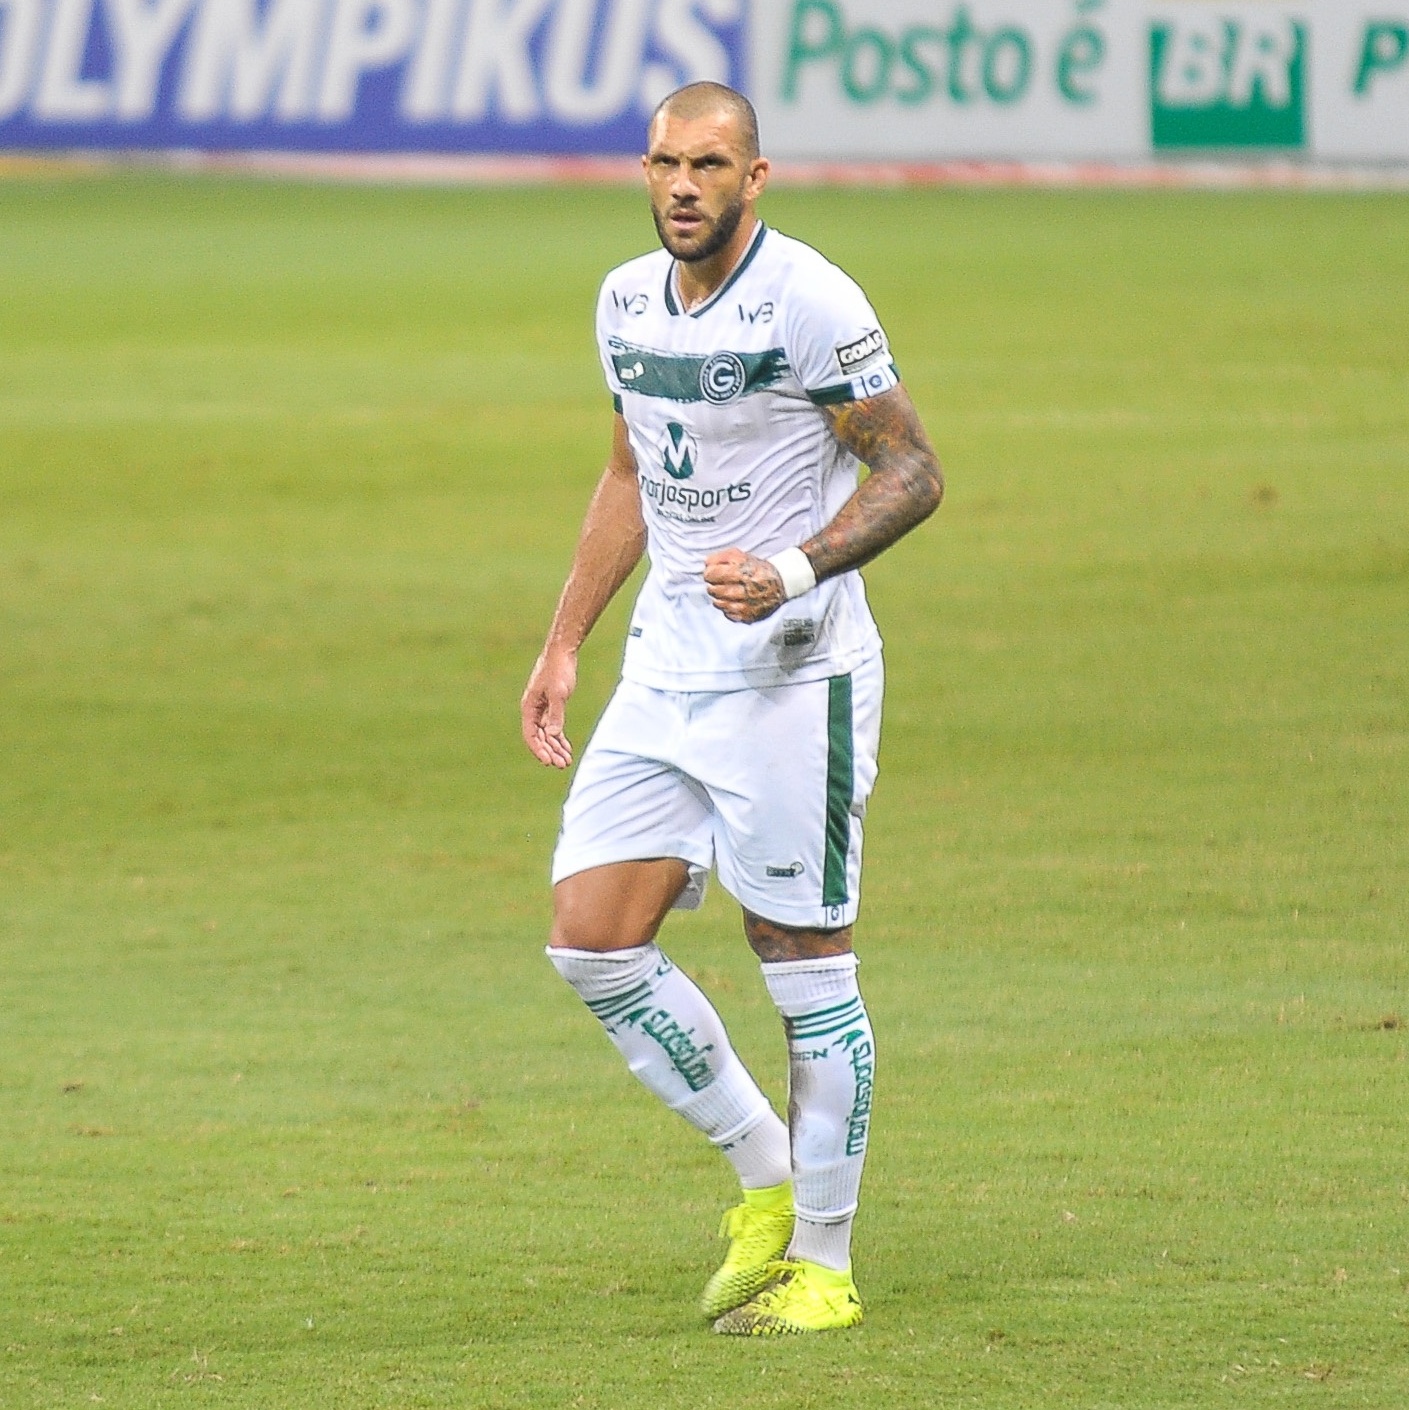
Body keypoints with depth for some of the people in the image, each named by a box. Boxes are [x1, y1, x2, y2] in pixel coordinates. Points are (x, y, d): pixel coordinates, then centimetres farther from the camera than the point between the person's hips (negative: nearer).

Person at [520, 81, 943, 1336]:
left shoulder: (810, 303, -13)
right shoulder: (627, 301, 9)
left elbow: (912, 471, -11)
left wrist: (795, 573, -25)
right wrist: (563, 644, 19)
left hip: (794, 676, -7)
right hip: (666, 671, 7)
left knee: (807, 966, -2)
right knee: (593, 943, 0)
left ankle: (824, 1264, 10)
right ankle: (765, 1184, 16)